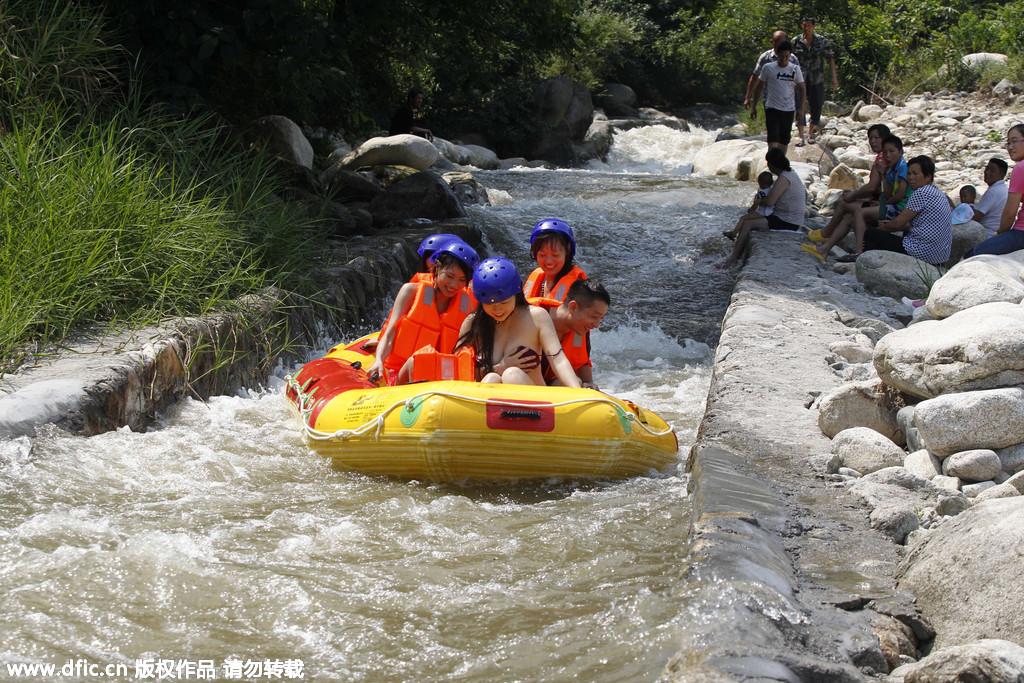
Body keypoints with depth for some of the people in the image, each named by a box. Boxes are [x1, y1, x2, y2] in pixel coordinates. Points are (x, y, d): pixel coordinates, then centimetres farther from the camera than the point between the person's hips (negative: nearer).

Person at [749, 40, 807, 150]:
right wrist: (754, 106, 5)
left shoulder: (795, 69, 0)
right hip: (772, 108, -2)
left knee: (784, 139, 11)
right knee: (773, 140, -12)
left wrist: (802, 108, -4)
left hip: (789, 110, 2)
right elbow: (759, 87, 5)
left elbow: (801, 88, 5)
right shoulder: (768, 68, -4)